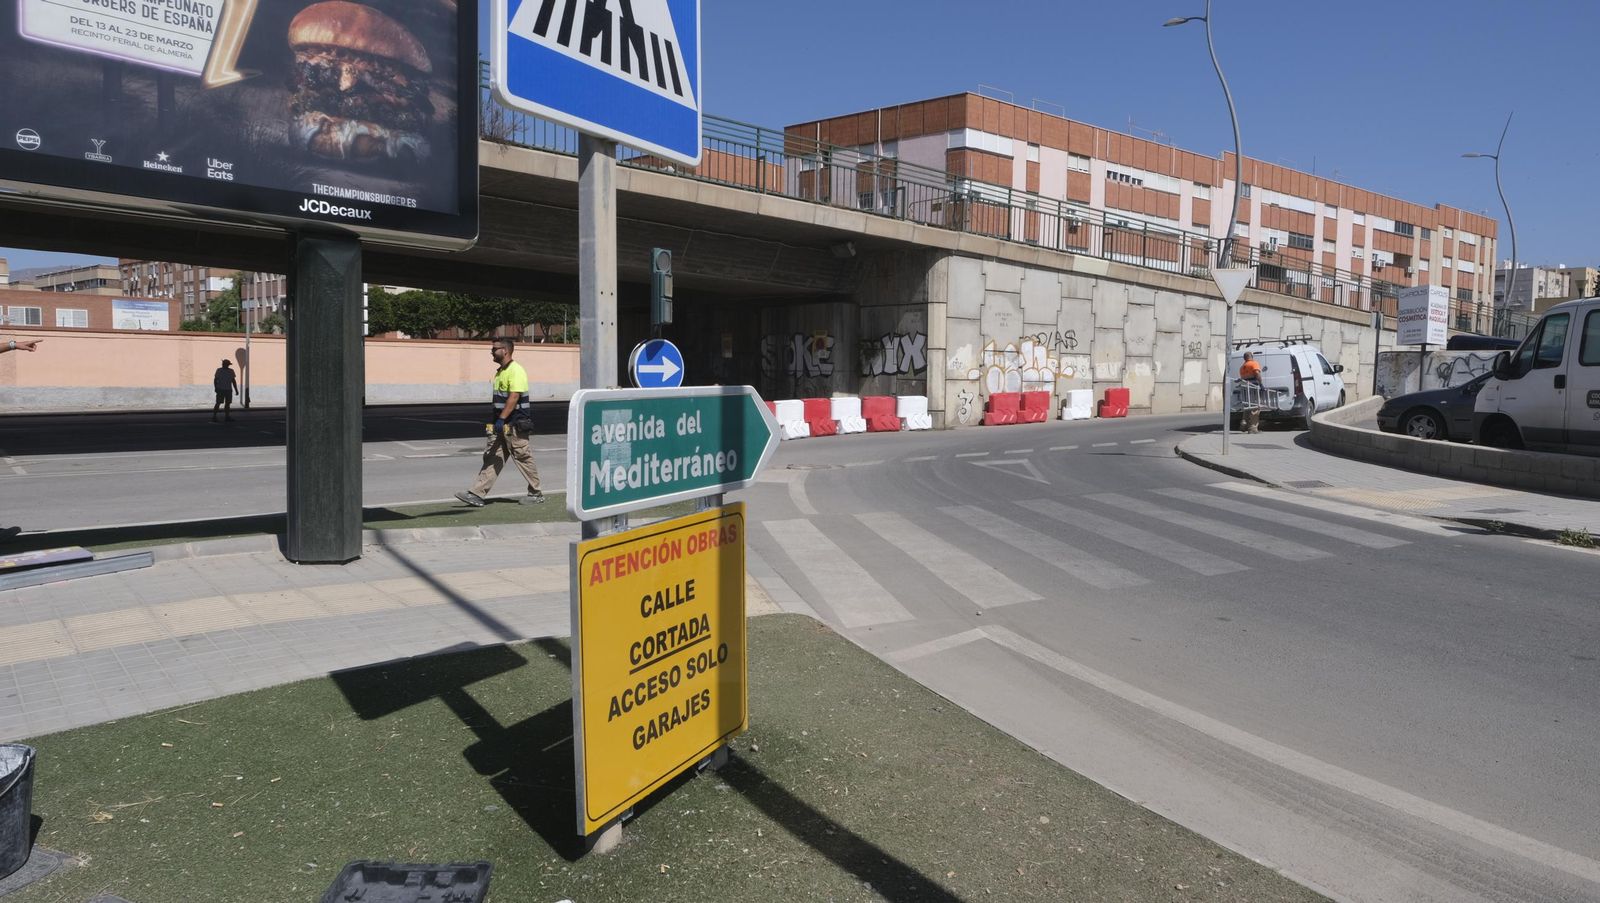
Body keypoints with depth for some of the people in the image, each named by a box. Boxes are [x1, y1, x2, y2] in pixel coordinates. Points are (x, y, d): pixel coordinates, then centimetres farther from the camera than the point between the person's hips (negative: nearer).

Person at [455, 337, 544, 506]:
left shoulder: (516, 371, -14)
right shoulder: (500, 372, 16)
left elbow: (513, 397, -23)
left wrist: (501, 419, -27)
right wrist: (493, 421, 21)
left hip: (515, 424, -9)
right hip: (501, 425, 9)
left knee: (523, 458, 0)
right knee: (491, 458, 4)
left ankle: (536, 494, 12)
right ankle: (477, 494, 2)